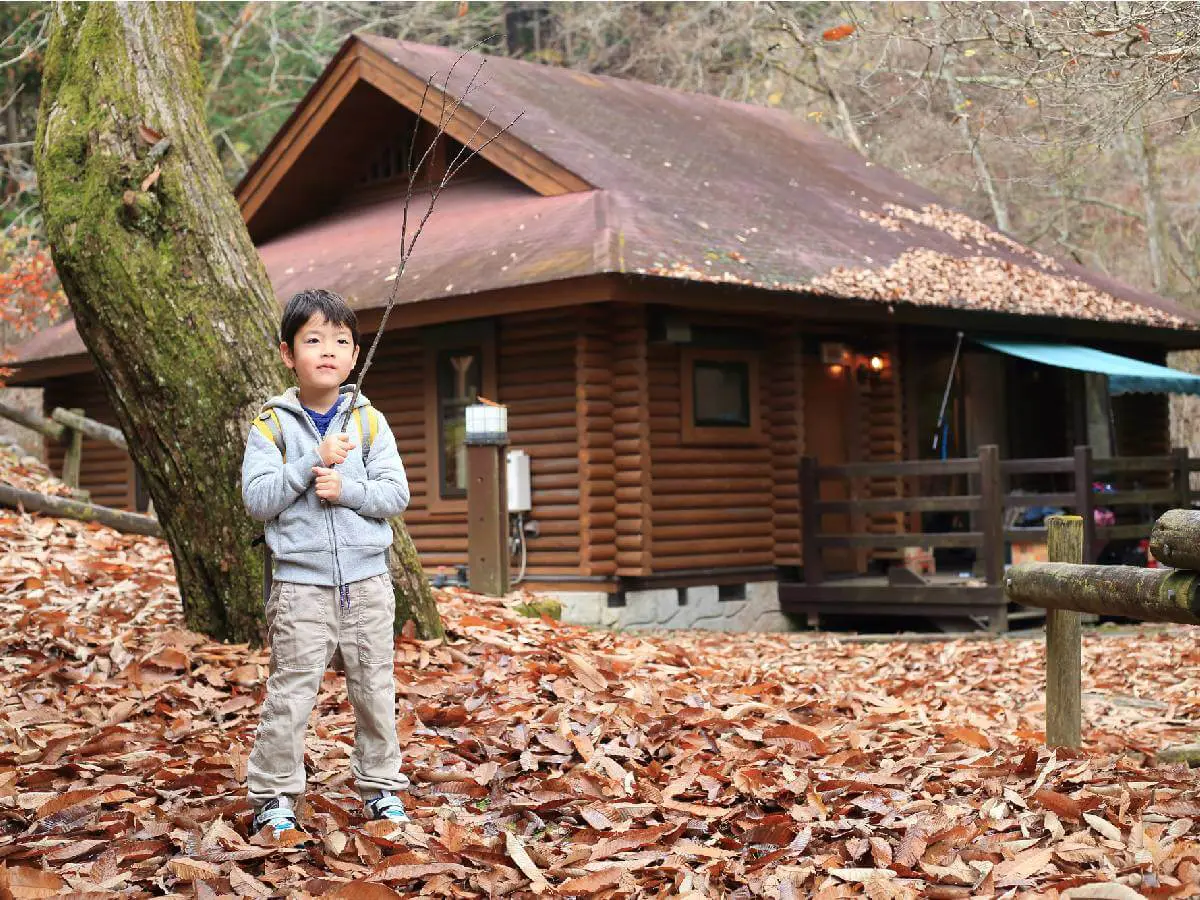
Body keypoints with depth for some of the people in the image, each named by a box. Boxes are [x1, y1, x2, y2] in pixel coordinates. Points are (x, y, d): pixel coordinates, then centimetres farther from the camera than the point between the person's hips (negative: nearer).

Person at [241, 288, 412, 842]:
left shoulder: (369, 422, 4)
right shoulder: (271, 425, -2)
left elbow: (396, 495, -1)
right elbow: (257, 500, -11)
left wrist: (346, 490, -17)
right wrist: (314, 462, -19)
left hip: (367, 579, 3)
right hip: (301, 583, -2)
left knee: (375, 691, 11)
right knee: (289, 695, -2)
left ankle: (381, 787, 26)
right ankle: (273, 800, 10)